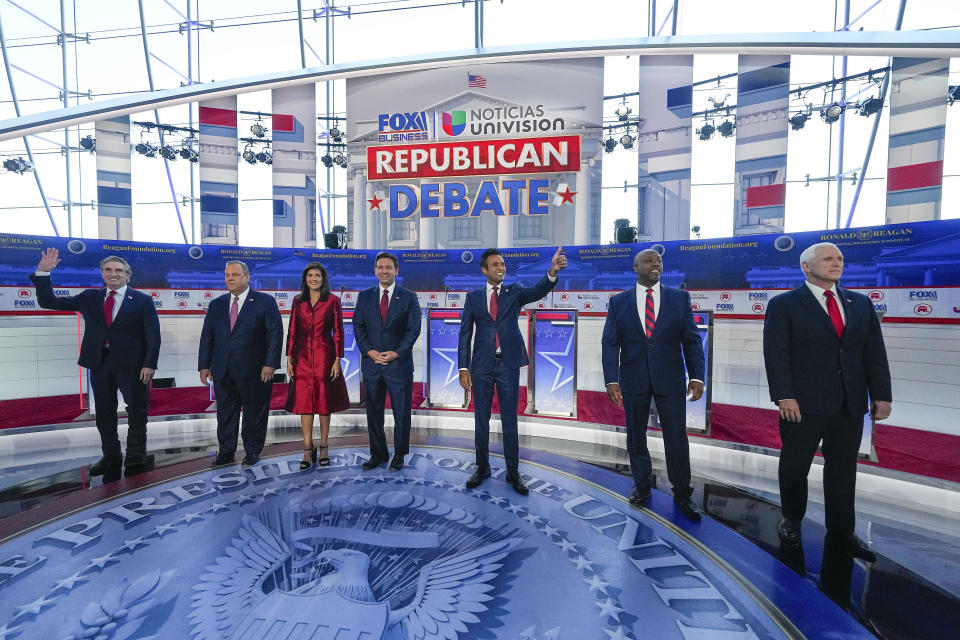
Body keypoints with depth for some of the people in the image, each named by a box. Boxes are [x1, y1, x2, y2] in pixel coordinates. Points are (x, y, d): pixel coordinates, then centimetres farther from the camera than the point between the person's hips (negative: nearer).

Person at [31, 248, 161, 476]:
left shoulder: (142, 300, -1)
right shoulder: (89, 298, 12)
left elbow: (153, 335, -6)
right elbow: (48, 301, 13)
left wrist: (149, 364, -14)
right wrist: (43, 272, 1)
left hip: (131, 363, -4)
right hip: (99, 363, 4)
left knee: (137, 410, 2)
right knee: (104, 413, 11)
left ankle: (135, 456, 16)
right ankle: (110, 457, 23)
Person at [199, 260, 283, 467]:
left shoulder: (265, 302, -3)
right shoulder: (216, 304, 12)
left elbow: (275, 334, -7)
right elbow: (207, 337, 12)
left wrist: (270, 364, -14)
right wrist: (204, 365, 6)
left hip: (254, 371, -4)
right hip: (222, 371, 4)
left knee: (254, 413, 7)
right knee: (225, 413, 13)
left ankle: (252, 451, 23)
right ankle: (226, 451, 28)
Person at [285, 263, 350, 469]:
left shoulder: (333, 301, 0)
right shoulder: (298, 301, 9)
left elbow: (338, 332, -1)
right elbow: (292, 331, 9)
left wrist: (337, 359, -7)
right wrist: (289, 358, 3)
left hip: (325, 357, -2)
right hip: (302, 357, 2)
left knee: (324, 401, 4)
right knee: (304, 402, 2)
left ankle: (323, 448, 17)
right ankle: (308, 450, 10)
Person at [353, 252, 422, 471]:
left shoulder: (409, 297, 1)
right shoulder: (364, 296, 9)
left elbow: (414, 329, -4)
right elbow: (358, 327, 6)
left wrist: (396, 353, -13)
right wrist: (370, 352, -8)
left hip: (399, 363, -2)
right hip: (371, 363, 3)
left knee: (401, 412, 5)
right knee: (373, 412, 10)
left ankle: (399, 455, 21)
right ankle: (378, 453, 25)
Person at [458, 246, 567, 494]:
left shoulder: (514, 292, 4)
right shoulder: (473, 297, 5)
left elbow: (538, 291, -17)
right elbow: (465, 333, 3)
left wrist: (552, 272, -37)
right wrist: (463, 367, -4)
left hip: (508, 364, -1)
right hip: (482, 365, 1)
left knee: (509, 420, 7)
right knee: (481, 419, 11)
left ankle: (513, 471, 21)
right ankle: (482, 467, 28)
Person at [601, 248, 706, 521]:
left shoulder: (680, 298, 3)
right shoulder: (619, 301, 2)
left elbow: (692, 340, 1)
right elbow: (610, 343, -2)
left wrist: (697, 376, -9)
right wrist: (611, 379, -11)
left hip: (670, 380, 0)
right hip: (633, 380, 0)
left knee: (677, 438, 6)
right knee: (635, 437, 12)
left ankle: (682, 494, 26)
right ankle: (642, 486, 33)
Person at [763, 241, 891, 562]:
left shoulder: (861, 304, 12)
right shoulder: (784, 305, -4)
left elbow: (875, 353, 11)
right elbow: (776, 354, -10)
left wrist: (881, 395, 4)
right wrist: (784, 396, -16)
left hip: (850, 405, 5)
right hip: (803, 404, -4)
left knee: (843, 469, 13)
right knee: (794, 466, 9)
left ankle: (841, 528, 30)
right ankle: (792, 519, 29)